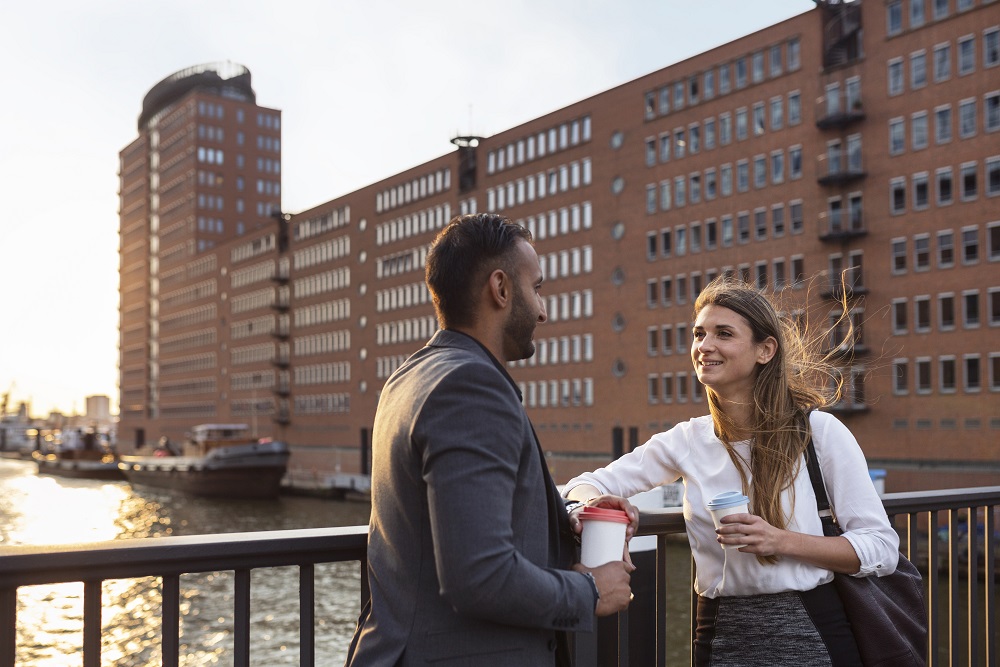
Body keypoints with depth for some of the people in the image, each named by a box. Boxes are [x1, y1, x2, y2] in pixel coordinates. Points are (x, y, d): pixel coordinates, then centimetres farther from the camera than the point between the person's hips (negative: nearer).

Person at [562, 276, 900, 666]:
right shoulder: (686, 442, 1)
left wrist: (782, 541, -23)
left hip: (809, 634, -3)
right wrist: (594, 505, -21)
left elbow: (881, 549, -8)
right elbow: (587, 485, 3)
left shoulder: (820, 432, -9)